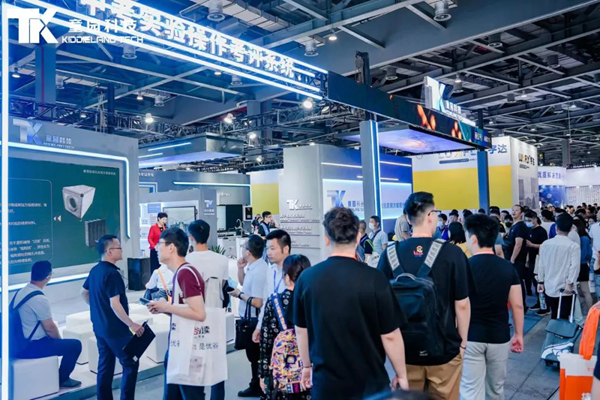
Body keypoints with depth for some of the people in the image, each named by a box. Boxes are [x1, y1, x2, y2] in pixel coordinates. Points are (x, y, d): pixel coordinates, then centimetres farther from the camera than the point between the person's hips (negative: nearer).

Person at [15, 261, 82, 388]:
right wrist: (60, 339, 3)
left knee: (54, 339, 30)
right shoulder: (39, 298, -25)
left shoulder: (21, 292, 3)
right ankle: (62, 379, 15)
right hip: (30, 347, -9)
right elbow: (49, 327, -18)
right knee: (75, 345, -2)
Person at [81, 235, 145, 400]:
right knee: (130, 364, 1)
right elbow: (115, 305, -25)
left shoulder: (95, 270, 7)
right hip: (115, 328, -9)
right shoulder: (112, 273, -21)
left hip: (99, 327, 9)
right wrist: (132, 324, -20)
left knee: (105, 366, 15)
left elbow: (84, 293, 21)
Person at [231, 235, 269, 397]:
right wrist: (240, 268, 3)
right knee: (253, 354, 21)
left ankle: (257, 388, 25)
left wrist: (239, 294, -17)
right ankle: (256, 385, 35)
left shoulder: (259, 271, -27)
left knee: (255, 355, 8)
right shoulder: (253, 266, 2)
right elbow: (244, 283, 19)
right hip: (248, 318, 10)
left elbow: (258, 302, -29)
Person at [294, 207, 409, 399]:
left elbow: (301, 330, 2)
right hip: (369, 382, -2)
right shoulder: (374, 279, -18)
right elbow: (390, 335, -13)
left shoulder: (306, 278, -9)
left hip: (325, 382, 2)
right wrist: (401, 374, 3)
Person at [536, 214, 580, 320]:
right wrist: (570, 283, -13)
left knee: (554, 316, 16)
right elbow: (574, 266, -16)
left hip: (549, 287, 3)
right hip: (565, 288, -3)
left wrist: (540, 281, 13)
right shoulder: (574, 246, -9)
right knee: (563, 318, 2)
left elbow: (541, 264, 5)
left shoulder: (545, 244, 1)